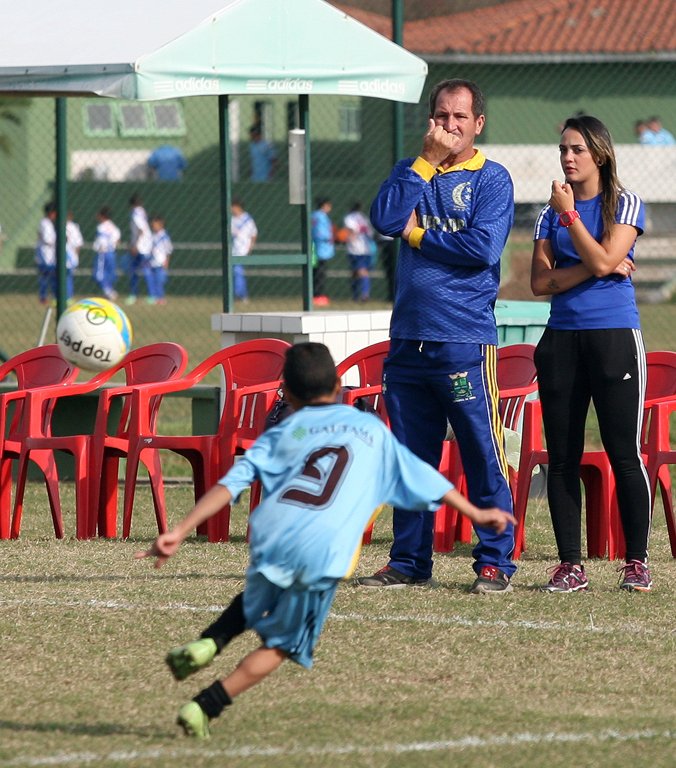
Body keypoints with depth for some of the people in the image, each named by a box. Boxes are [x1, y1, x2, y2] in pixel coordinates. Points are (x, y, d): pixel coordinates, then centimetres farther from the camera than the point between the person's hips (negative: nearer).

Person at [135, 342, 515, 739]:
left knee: (257, 601, 34)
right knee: (282, 646, 13)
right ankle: (205, 706, 0)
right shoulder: (372, 428, 23)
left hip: (271, 533, 2)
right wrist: (476, 514, 41)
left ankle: (208, 643, 9)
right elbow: (424, 478, 30)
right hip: (321, 553, -2)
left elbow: (231, 483, 9)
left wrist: (179, 533, 4)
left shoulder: (282, 433, 21)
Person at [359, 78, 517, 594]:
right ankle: (409, 562, 17)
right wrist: (427, 160, -6)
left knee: (484, 456, -5)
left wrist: (418, 235, -3)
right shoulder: (412, 172, 15)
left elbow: (482, 247, -13)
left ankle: (495, 562, 0)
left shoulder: (492, 179, 1)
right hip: (408, 339, 5)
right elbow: (385, 219, -4)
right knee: (411, 456, 9)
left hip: (465, 341, -5)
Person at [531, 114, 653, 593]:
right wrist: (594, 268, -8)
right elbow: (541, 281, 2)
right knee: (562, 457, 2)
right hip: (562, 339, 4)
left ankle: (637, 561, 1)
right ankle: (570, 565, 7)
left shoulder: (625, 206, 1)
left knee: (624, 454, -6)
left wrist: (570, 215, -11)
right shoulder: (551, 213, 12)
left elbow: (602, 260, -13)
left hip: (615, 335, -4)